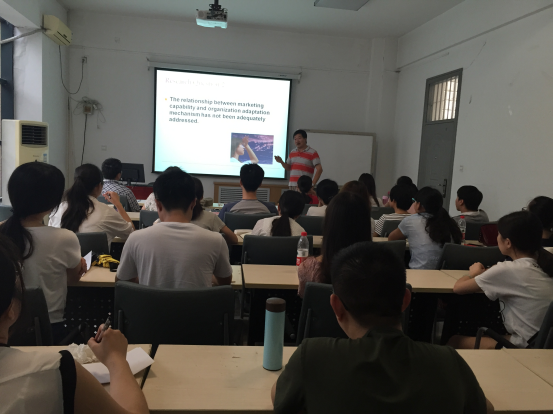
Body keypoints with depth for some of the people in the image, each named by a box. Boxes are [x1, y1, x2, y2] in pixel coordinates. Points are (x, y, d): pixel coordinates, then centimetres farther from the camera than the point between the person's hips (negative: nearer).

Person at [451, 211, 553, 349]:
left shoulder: (507, 270, -22)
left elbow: (458, 288, -13)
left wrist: (473, 274, 7)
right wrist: (486, 274, 7)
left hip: (525, 347, -7)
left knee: (454, 341, 13)